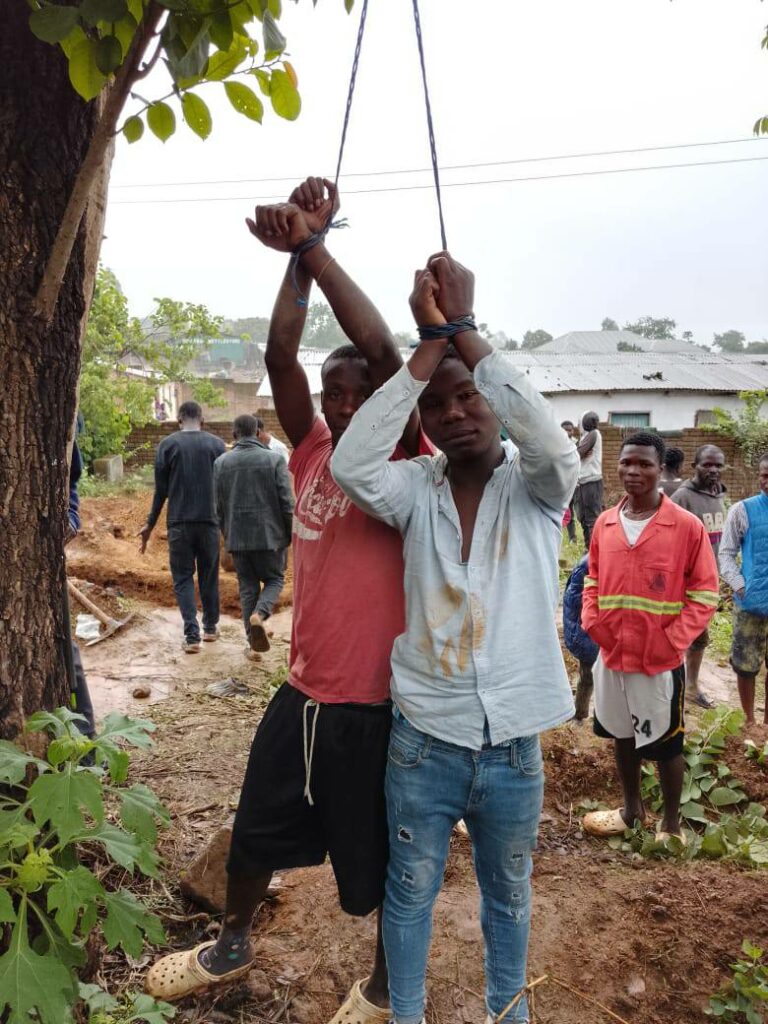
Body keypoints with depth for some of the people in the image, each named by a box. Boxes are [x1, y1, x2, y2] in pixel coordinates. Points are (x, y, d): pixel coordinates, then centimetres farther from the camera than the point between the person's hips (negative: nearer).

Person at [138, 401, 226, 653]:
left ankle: (191, 636, -4)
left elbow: (161, 489, 0)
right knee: (209, 576, 14)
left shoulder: (167, 444, 0)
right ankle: (210, 627, 26)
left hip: (179, 523, -1)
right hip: (209, 521, 1)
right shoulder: (217, 444, 3)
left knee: (183, 578, 4)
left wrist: (150, 524, 8)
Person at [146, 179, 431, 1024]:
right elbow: (280, 356, -6)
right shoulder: (311, 452, 3)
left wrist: (313, 244, -21)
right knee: (255, 832, 24)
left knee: (381, 862, 14)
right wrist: (297, 251, -11)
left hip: (375, 706, -6)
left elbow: (382, 350, -25)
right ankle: (231, 947, 51)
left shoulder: (404, 467, -12)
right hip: (301, 693, 6)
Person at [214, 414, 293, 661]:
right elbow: (287, 503, -8)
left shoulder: (221, 462, 1)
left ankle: (253, 645, 14)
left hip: (237, 536, 2)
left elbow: (218, 505, 5)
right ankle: (259, 614, -13)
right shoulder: (274, 459, -7)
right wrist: (290, 534, 4)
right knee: (274, 579, 16)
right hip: (270, 534, -2)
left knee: (247, 587, 12)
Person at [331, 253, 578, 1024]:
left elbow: (556, 448, -29)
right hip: (422, 739, 0)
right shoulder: (417, 489, -5)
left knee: (508, 894, 23)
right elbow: (350, 465, -24)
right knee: (410, 891, 18)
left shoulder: (534, 488, -6)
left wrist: (464, 331, -25)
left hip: (513, 744, 0)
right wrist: (430, 341, -24)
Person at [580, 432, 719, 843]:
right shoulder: (605, 523, 1)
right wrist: (591, 621, -2)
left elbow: (704, 593, -8)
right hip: (612, 654, 5)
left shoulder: (687, 526, -12)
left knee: (665, 743, 11)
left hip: (661, 659, -4)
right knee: (622, 735, 19)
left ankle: (671, 823, 31)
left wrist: (672, 641, -15)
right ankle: (631, 809, 40)